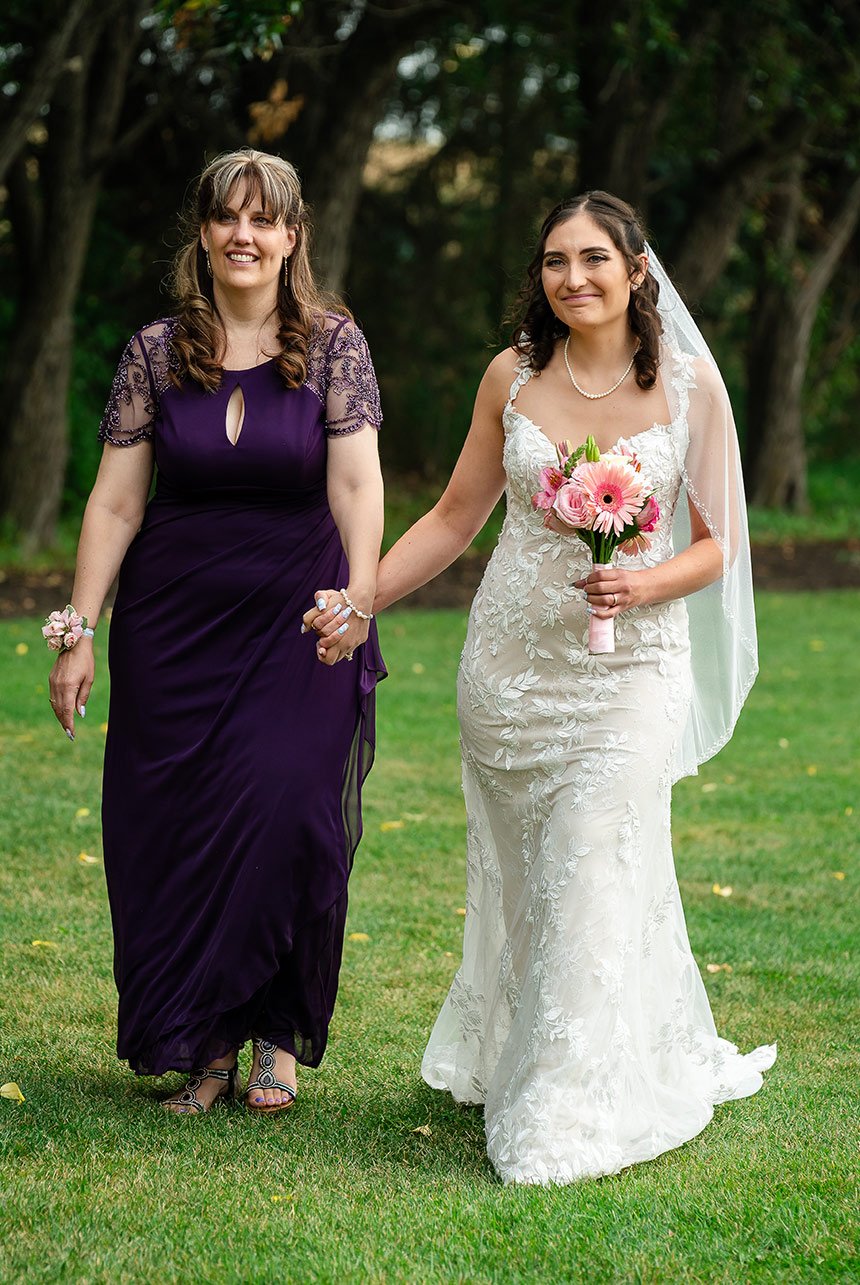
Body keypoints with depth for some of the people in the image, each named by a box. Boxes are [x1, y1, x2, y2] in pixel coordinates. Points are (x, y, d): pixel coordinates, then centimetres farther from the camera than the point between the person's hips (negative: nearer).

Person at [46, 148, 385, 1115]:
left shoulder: (331, 342, -3)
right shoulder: (156, 351, 1)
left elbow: (356, 480, -14)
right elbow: (114, 501, 0)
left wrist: (359, 592, -30)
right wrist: (78, 633, -6)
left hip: (298, 619, -2)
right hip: (174, 624, 2)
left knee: (287, 813, -10)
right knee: (172, 826, 2)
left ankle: (275, 1034, 8)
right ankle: (200, 1047, 14)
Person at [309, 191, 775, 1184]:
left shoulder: (689, 384, -4)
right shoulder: (513, 375, 2)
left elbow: (715, 545, 1)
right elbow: (456, 516, 9)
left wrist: (644, 586, -18)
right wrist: (356, 600, 3)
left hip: (628, 666, -2)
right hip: (511, 662, 2)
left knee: (595, 881, -6)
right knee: (518, 874, 9)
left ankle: (575, 1111, 5)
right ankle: (509, 1060, 27)